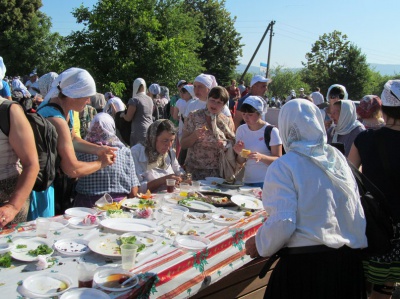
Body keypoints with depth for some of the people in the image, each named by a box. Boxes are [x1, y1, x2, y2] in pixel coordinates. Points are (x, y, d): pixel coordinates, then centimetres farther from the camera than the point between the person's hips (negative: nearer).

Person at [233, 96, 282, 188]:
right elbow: (241, 162, 10)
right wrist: (240, 153, -12)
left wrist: (261, 157, -27)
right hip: (247, 182, 4)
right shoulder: (241, 130, 5)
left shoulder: (271, 131, -9)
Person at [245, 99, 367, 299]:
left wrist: (259, 245, -1)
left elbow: (283, 223, -18)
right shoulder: (337, 158, 4)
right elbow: (357, 212, 8)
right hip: (348, 261, 6)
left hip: (304, 262, -5)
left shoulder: (283, 167, -13)